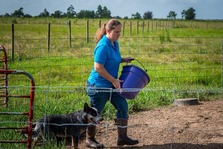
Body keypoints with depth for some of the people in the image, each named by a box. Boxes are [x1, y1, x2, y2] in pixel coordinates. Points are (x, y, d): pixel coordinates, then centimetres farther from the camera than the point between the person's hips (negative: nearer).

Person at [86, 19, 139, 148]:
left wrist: (123, 60, 4)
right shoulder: (103, 46, -22)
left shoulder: (115, 43, 6)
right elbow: (98, 67, -24)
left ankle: (122, 137, 13)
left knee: (123, 106, 5)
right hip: (98, 85, -9)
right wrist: (114, 80, -20)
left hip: (111, 84, 9)